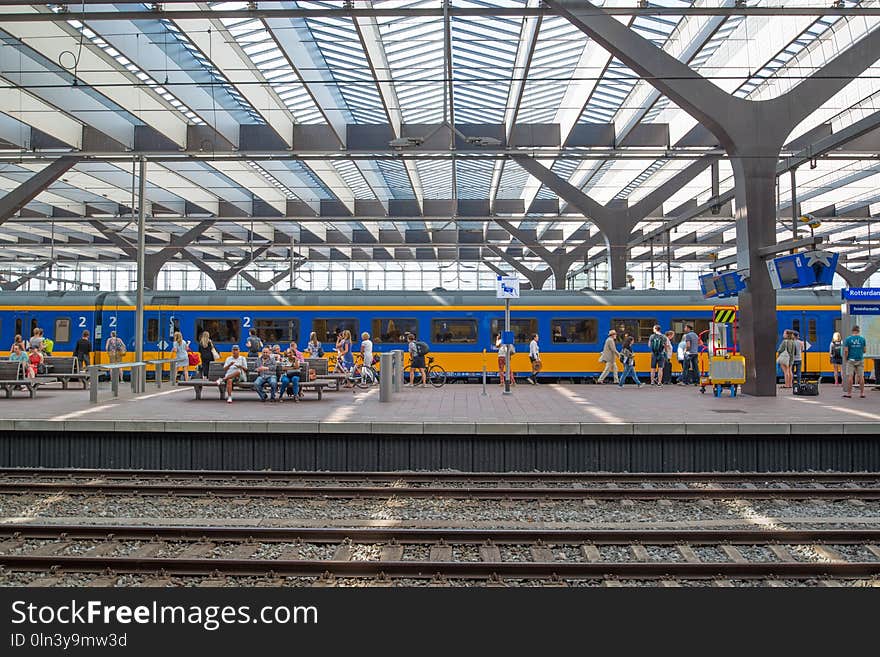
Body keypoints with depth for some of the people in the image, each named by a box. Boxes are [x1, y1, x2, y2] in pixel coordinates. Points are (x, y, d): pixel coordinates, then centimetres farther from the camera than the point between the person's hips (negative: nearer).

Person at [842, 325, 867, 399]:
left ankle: (849, 393, -2)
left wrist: (845, 359, 5)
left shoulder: (848, 339, -4)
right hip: (860, 359, 2)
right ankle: (862, 393, 7)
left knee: (850, 376, -1)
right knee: (861, 376, 6)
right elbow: (864, 350, 6)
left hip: (851, 360, -2)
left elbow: (846, 351, -8)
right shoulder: (862, 339, 2)